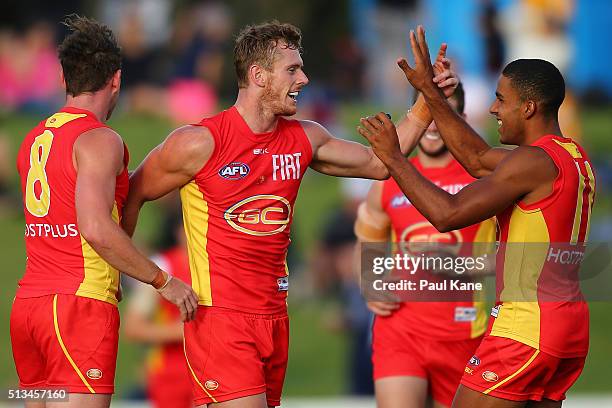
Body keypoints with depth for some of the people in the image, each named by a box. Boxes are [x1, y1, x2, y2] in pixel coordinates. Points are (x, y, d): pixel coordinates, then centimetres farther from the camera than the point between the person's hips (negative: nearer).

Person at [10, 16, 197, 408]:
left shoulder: (34, 139, 16)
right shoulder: (100, 140, -9)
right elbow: (96, 228, -22)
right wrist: (164, 281, -15)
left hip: (28, 303, 8)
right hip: (81, 305, -8)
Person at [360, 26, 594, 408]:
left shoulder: (534, 161, -14)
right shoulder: (575, 158, 15)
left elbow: (448, 214, -17)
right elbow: (478, 158, 25)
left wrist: (393, 157, -7)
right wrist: (429, 91, 25)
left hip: (527, 326, -10)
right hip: (571, 323, 10)